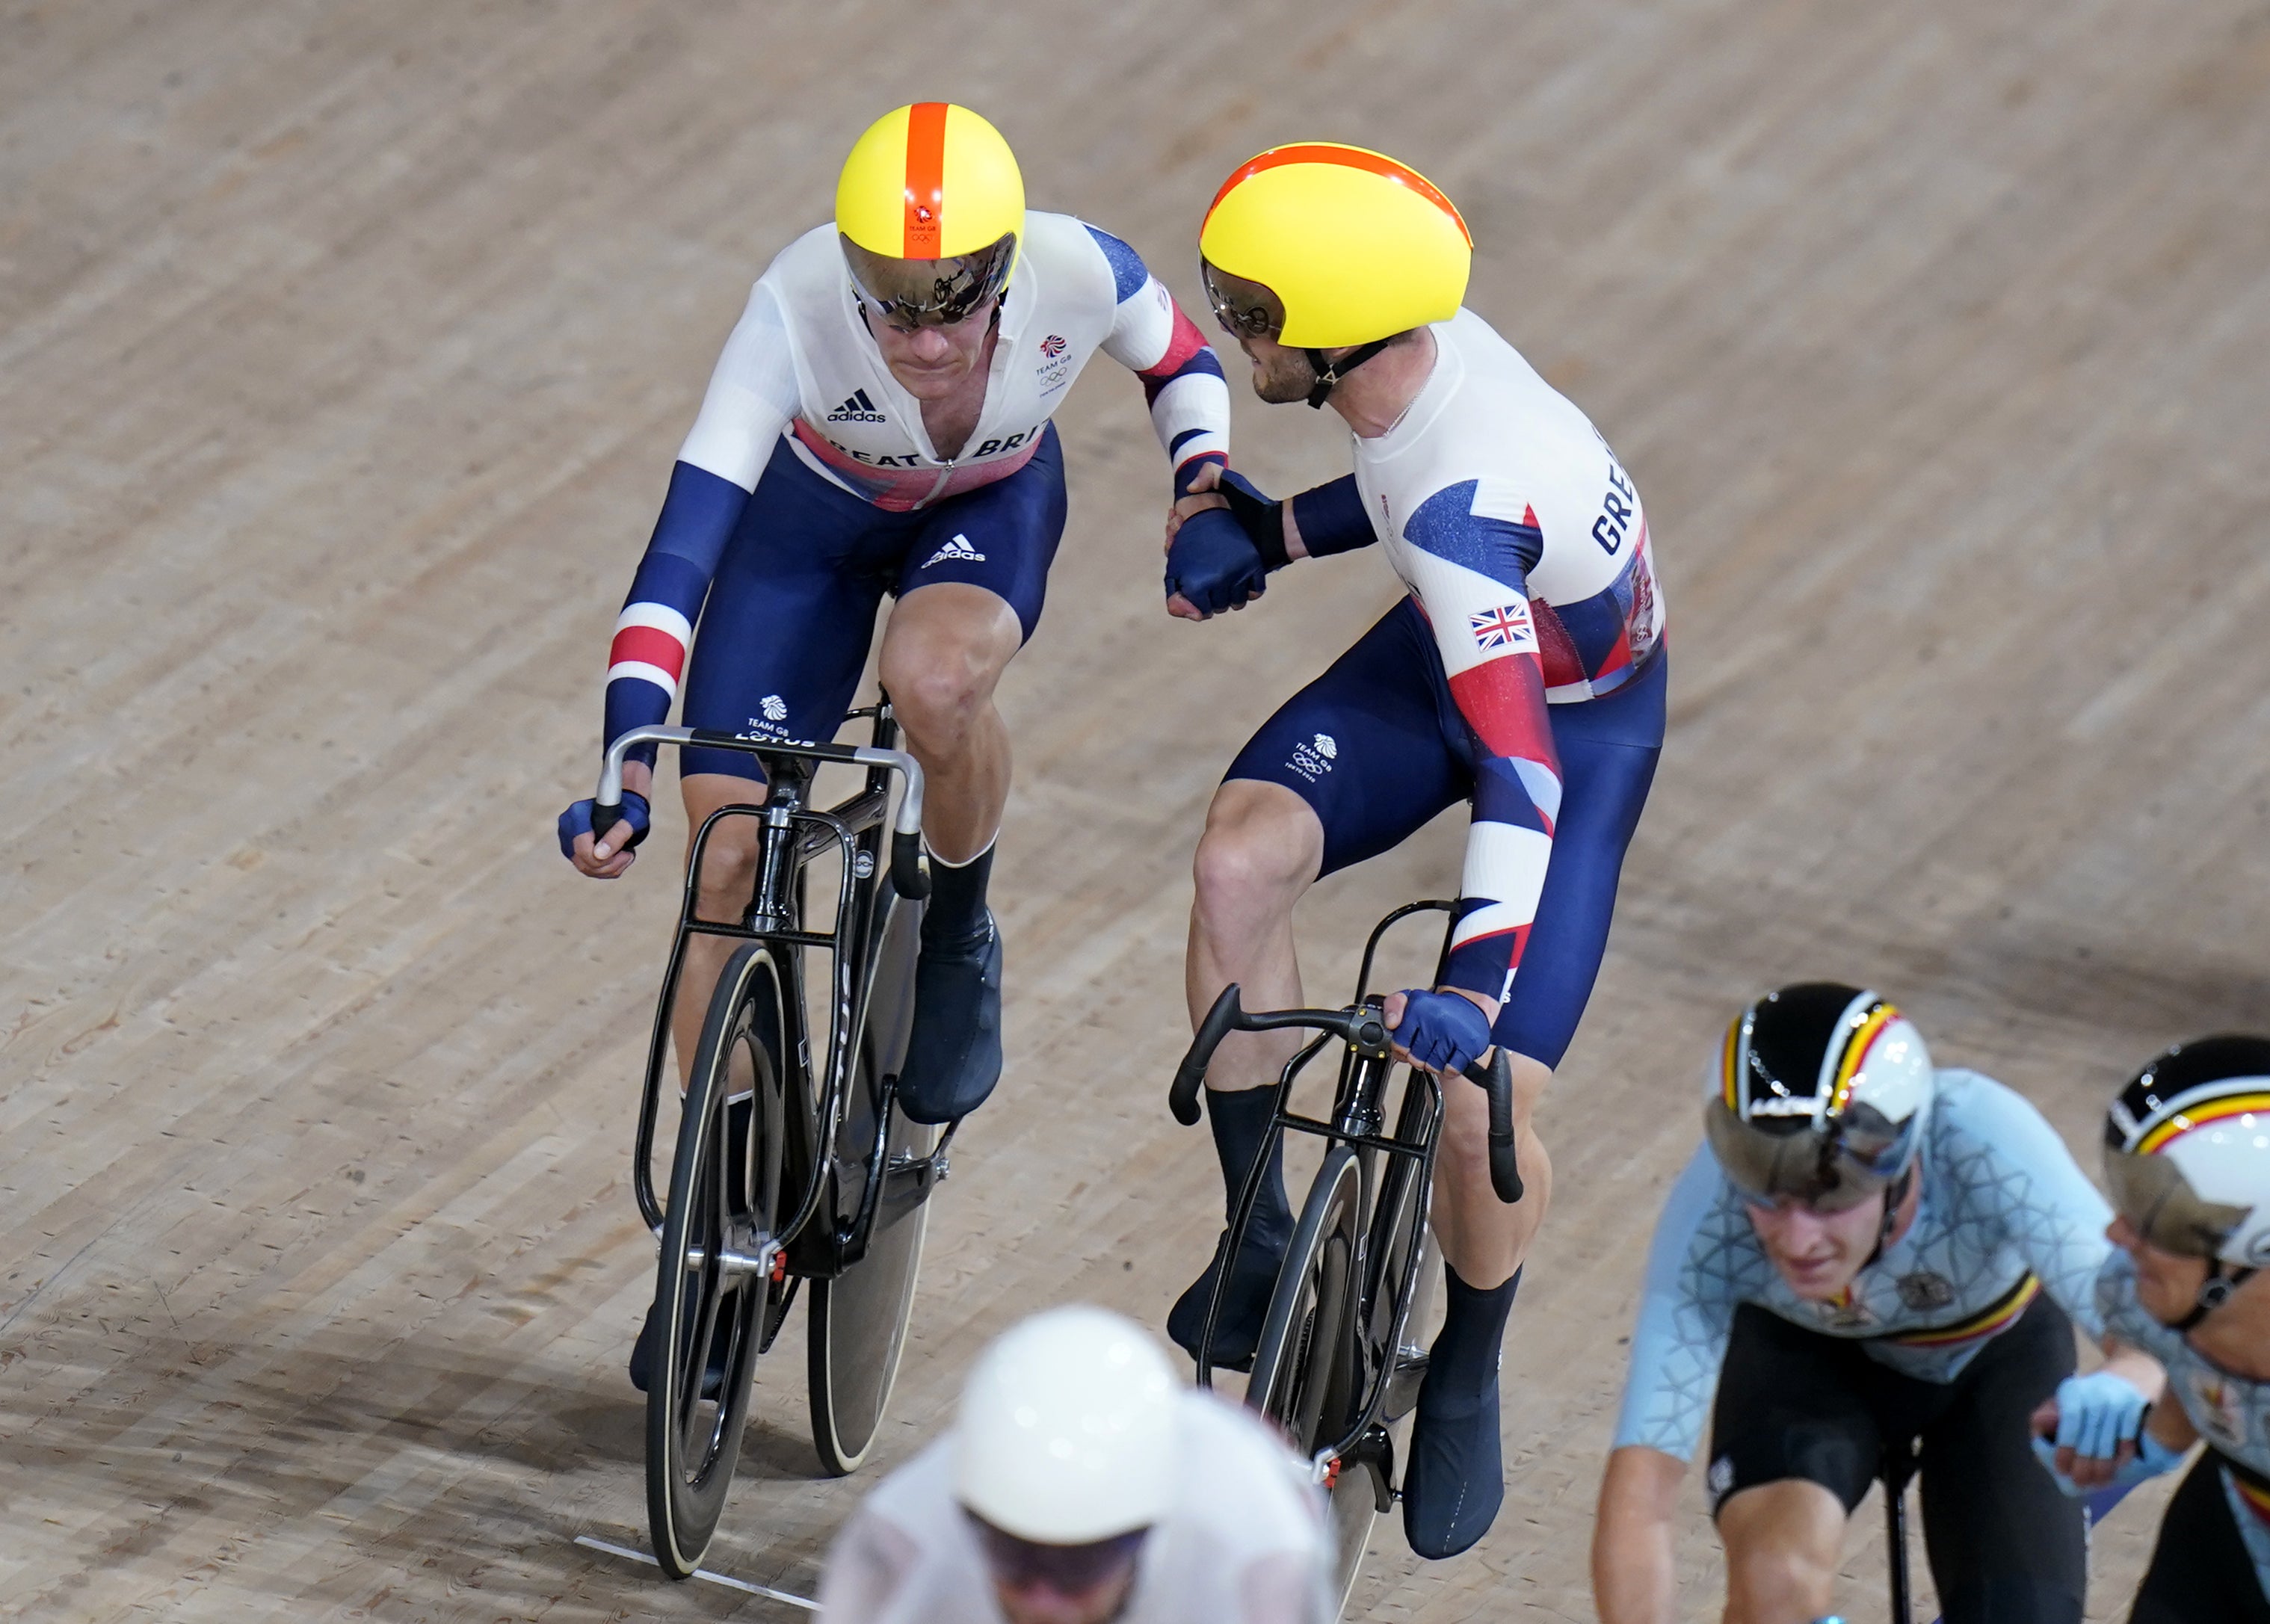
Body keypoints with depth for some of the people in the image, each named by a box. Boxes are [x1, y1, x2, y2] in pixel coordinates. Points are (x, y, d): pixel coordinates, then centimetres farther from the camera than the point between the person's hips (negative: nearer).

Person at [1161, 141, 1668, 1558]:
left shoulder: (1462, 511, -42)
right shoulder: (1431, 348, -19)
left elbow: (1520, 775, -46)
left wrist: (1472, 984, -54)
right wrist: (1264, 531, -6)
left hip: (1580, 725, -7)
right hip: (1448, 652, 7)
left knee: (1483, 1112, -12)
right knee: (1240, 857, -21)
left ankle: (1468, 1379, 19)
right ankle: (1260, 1231, -4)